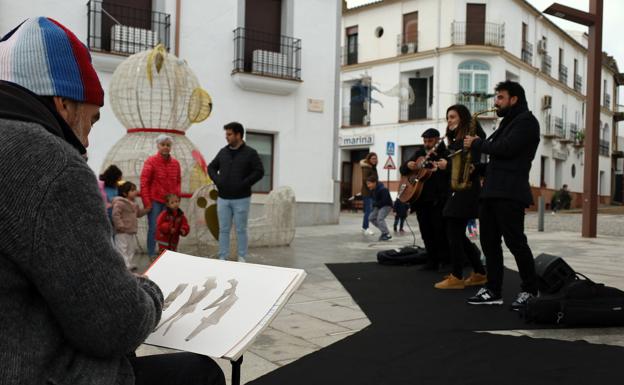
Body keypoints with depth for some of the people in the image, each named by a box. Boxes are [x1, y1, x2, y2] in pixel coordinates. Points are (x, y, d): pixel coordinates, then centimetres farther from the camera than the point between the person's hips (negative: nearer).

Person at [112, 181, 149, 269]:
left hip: (132, 232, 10)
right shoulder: (120, 203, -16)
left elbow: (138, 213, 26)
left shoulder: (134, 204, 13)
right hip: (122, 232, -9)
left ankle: (129, 264, 30)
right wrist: (120, 226, -25)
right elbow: (115, 214, -23)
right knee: (122, 249, -6)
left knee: (131, 248, 17)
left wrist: (146, 209, 15)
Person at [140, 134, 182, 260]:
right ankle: (151, 254, 10)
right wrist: (146, 202, -10)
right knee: (153, 228, 0)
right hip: (154, 201, -3)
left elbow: (178, 181, 16)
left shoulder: (175, 163, 8)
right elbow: (144, 182, -6)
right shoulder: (151, 161, -4)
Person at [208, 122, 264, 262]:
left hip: (241, 199, -4)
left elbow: (259, 172, -9)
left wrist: (243, 184, -15)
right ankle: (222, 258, 15)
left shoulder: (250, 153, -4)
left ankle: (242, 259, 12)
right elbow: (211, 167, 19)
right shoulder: (223, 152, 9)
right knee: (223, 230, 7)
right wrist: (217, 180, 1)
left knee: (241, 230, 3)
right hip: (223, 199, 4)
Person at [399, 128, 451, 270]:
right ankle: (432, 261, 16)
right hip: (421, 198, 5)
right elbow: (402, 169, 16)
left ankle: (445, 261, 3)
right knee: (426, 232, 8)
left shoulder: (445, 153, -1)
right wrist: (408, 165, -6)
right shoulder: (419, 153, 15)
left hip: (438, 199, -5)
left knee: (440, 231, -7)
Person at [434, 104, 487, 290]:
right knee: (458, 234, 11)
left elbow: (472, 165, -19)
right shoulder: (456, 140, 18)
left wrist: (448, 165, -15)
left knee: (454, 234, -7)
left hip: (466, 190, -10)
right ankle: (479, 273, 18)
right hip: (458, 189, 10)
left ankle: (456, 277, 0)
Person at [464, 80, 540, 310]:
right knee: (489, 242, 6)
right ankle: (493, 291, 11)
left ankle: (530, 290, 7)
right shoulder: (507, 123, 25)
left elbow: (505, 149, -17)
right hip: (491, 190, 9)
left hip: (509, 192, -9)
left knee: (515, 242, -6)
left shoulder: (526, 121, -4)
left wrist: (477, 144, -6)